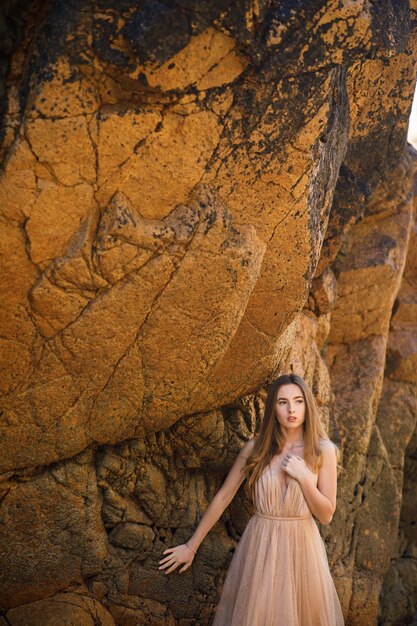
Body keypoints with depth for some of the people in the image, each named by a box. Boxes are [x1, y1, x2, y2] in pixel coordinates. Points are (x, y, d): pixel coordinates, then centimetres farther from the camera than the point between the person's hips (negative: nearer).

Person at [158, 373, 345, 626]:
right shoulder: (255, 448, -5)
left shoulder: (323, 451, -6)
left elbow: (326, 515, -5)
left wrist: (304, 477, -19)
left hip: (301, 546, 0)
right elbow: (223, 497, 1)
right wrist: (191, 546, 4)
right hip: (260, 547, 0)